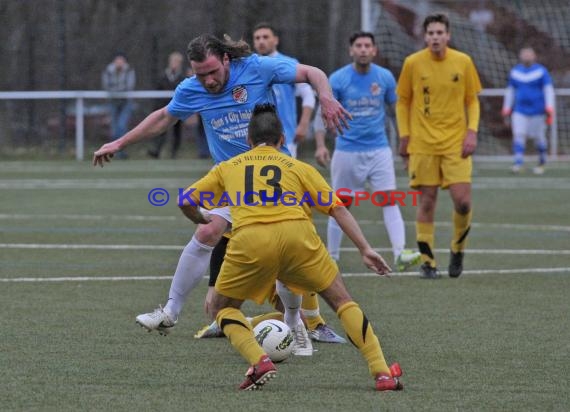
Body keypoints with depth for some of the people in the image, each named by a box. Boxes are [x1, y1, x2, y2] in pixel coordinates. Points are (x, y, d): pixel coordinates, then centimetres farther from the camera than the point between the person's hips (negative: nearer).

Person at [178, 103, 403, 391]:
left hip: (249, 238, 0)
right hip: (296, 232, 1)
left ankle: (259, 362, -3)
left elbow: (185, 201, 25)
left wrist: (203, 221, 46)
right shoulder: (298, 167, 25)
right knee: (340, 300, 17)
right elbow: (337, 208, 16)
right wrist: (365, 249, 14)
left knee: (223, 307, 22)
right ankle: (382, 374, 8)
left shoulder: (228, 167, 27)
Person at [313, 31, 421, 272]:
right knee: (341, 206, 6)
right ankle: (332, 258, 17)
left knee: (389, 200, -12)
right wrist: (320, 145, -16)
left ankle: (400, 254, -21)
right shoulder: (337, 79, -5)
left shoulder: (385, 78, 1)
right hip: (347, 151, -1)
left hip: (379, 150, 1)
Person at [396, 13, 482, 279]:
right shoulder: (413, 63, -2)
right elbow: (402, 102, 7)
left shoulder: (463, 62, 0)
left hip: (456, 143, 0)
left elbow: (472, 100, 9)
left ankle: (458, 250, 18)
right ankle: (427, 262, 9)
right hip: (422, 145, 0)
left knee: (463, 202, -8)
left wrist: (472, 131, -4)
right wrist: (404, 137, 2)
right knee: (427, 202, 0)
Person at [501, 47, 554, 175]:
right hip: (520, 111, 2)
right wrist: (506, 110, 17)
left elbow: (549, 90, -4)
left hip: (537, 111, -2)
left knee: (539, 137, 4)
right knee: (518, 134, -13)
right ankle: (518, 162, -21)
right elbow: (510, 91, 18)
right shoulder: (515, 72, 10)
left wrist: (549, 109, -13)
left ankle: (542, 163, 20)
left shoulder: (541, 71, -1)